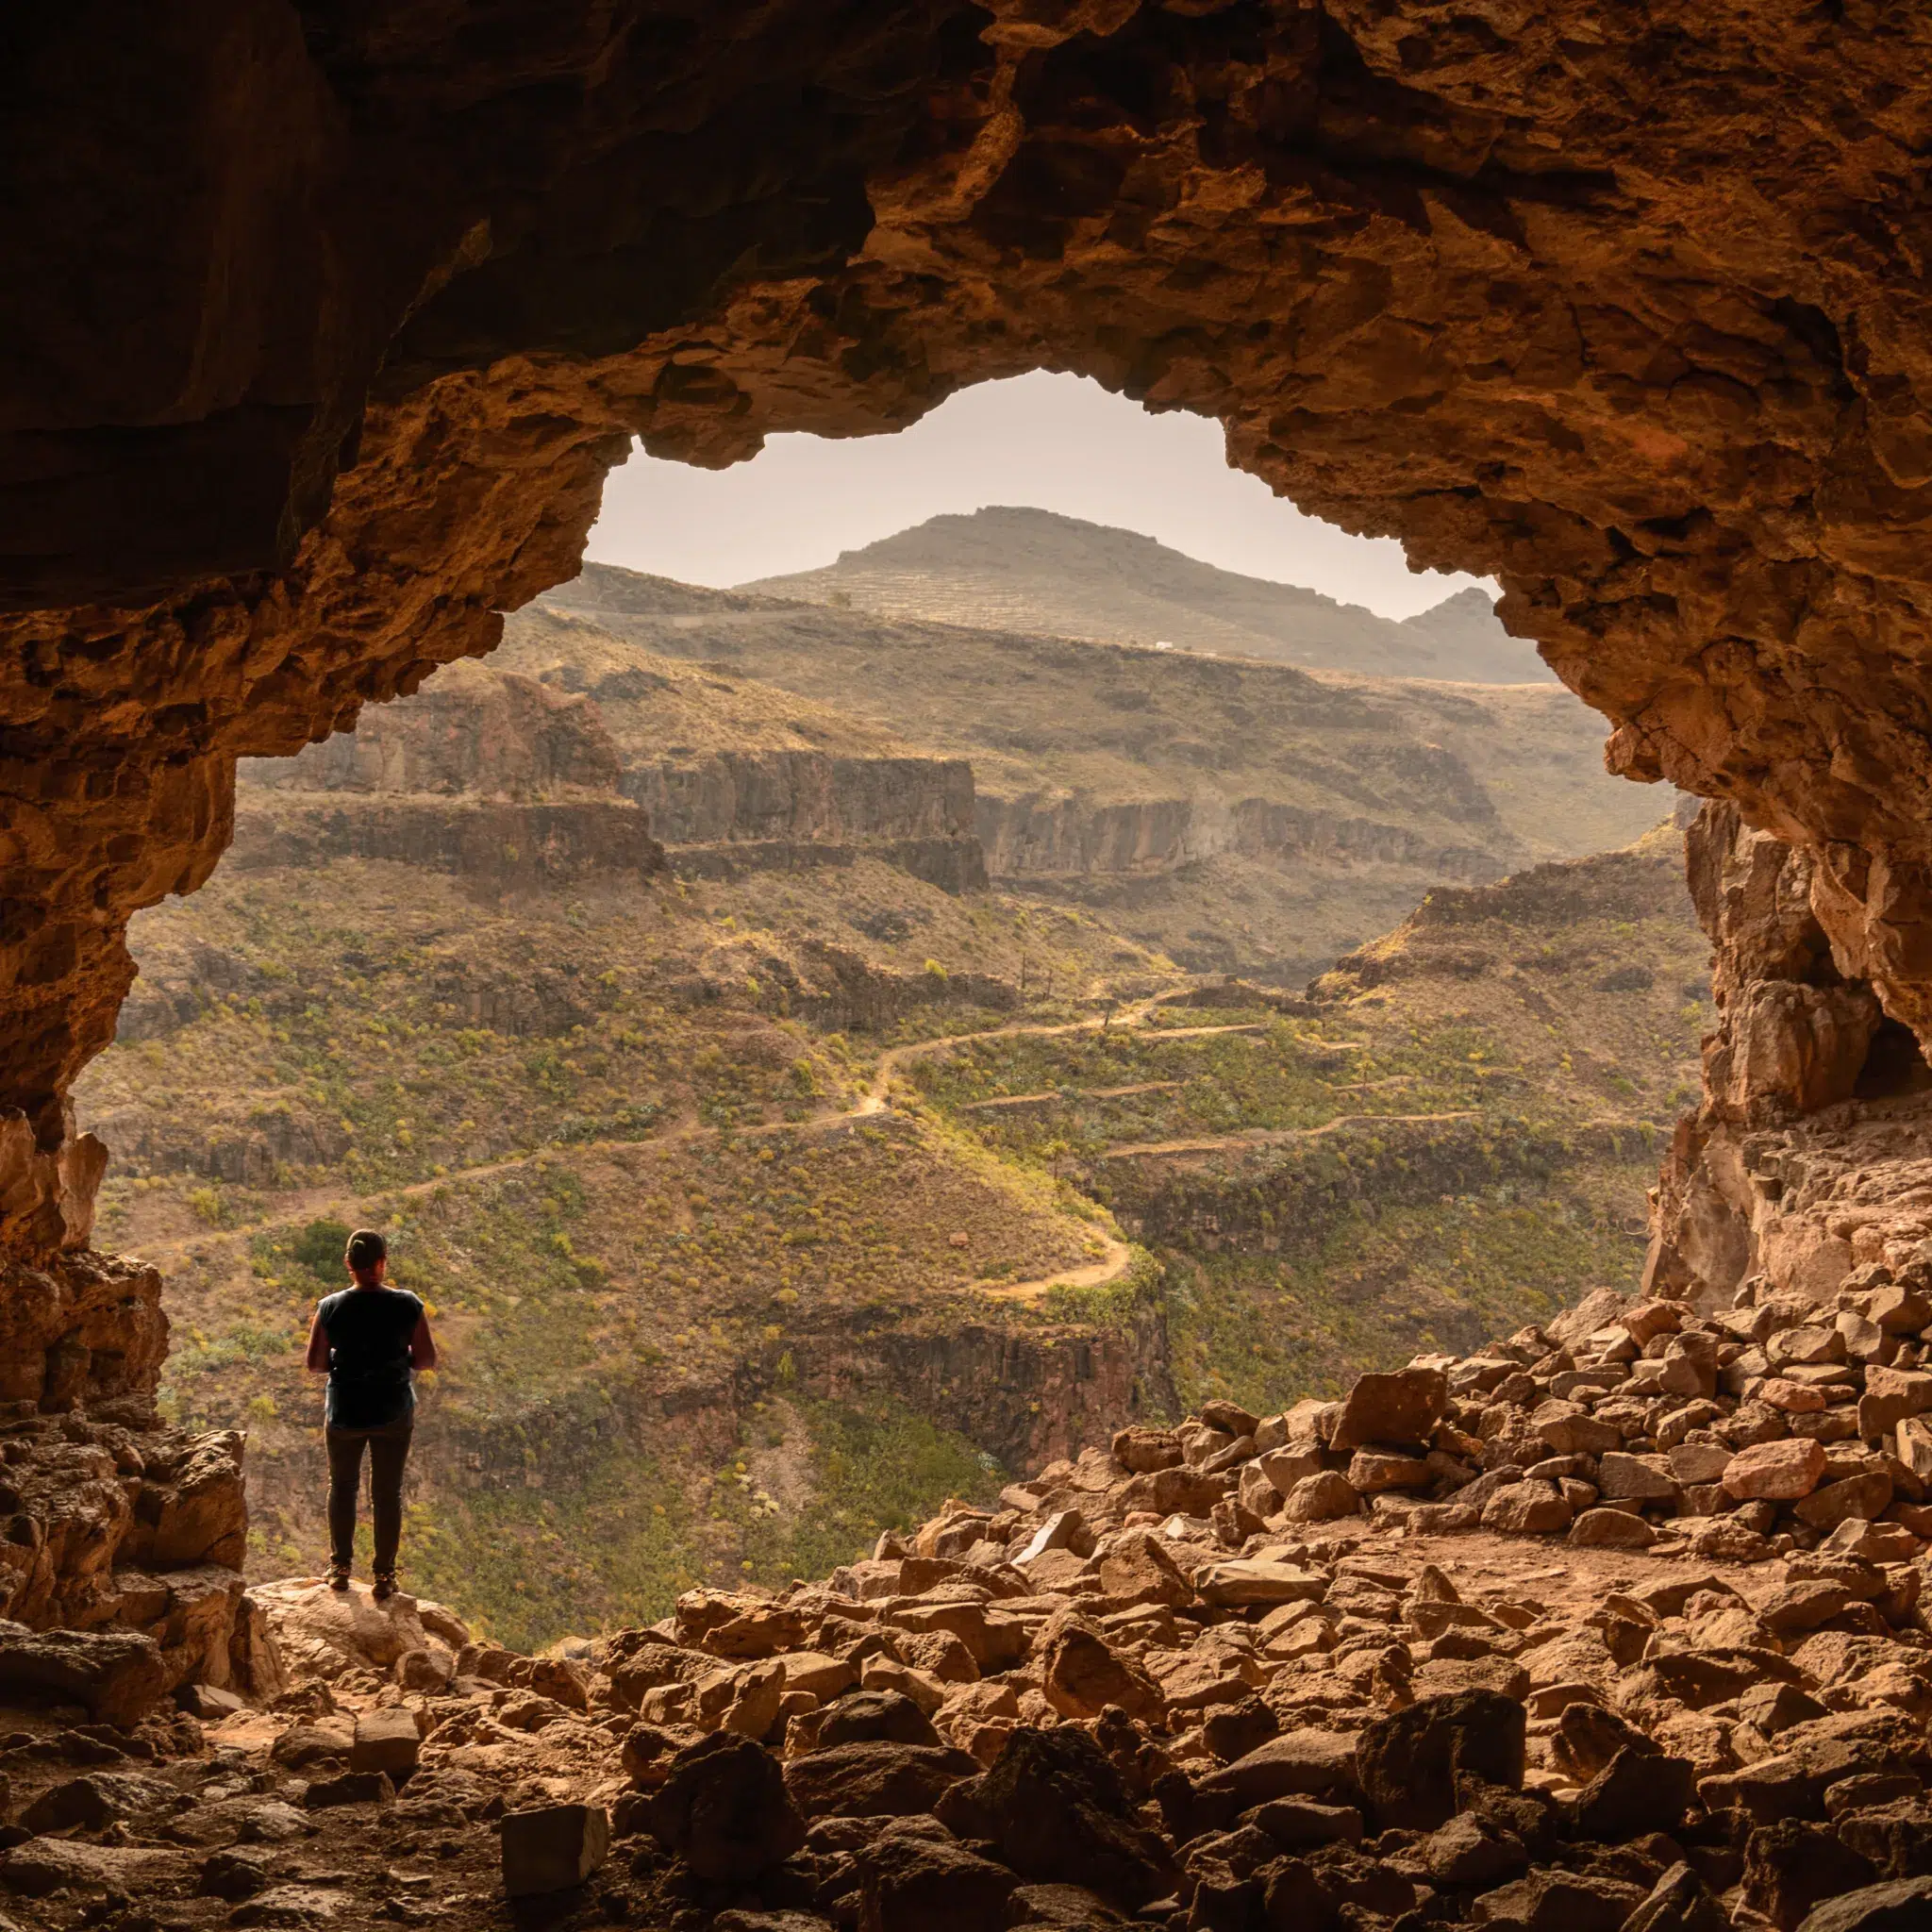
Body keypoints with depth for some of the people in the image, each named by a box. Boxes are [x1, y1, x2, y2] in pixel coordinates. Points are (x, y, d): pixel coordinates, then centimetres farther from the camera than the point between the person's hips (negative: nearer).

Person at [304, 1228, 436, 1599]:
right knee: (388, 1492, 12)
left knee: (342, 1486, 20)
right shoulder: (407, 1305, -12)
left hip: (344, 1412, 0)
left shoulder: (330, 1308, -11)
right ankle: (384, 1575, 17)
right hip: (394, 1414, 0)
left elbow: (314, 1364, -6)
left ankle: (340, 1568, 25)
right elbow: (428, 1359, -6)